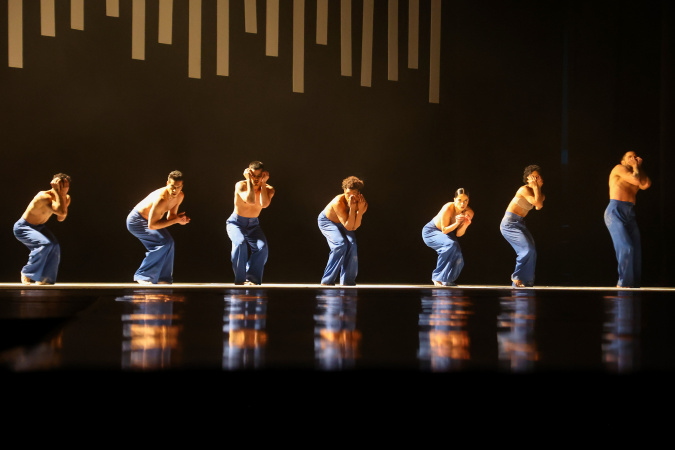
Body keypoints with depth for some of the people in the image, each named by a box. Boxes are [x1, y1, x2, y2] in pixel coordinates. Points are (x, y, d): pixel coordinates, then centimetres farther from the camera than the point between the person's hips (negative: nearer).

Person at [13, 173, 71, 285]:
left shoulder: (66, 198, -6)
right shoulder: (43, 196, -31)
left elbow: (61, 218, -14)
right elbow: (61, 211, -41)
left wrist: (64, 197, -19)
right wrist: (57, 192, -36)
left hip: (39, 227, 8)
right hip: (23, 227, -8)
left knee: (55, 246, -14)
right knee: (45, 244, -28)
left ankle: (44, 279, 1)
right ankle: (26, 274, -9)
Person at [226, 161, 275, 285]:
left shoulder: (268, 189, -7)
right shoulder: (241, 185, -16)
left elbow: (264, 204, -29)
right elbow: (250, 200, -34)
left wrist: (263, 184, -25)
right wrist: (249, 180, -30)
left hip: (253, 225, 3)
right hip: (236, 222, -3)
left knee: (262, 247, -24)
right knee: (240, 242, -32)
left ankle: (252, 279, -12)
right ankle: (240, 279, -21)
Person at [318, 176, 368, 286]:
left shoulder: (363, 203, -23)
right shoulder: (338, 202, -37)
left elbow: (354, 227, -28)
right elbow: (348, 227, -37)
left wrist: (360, 209, -39)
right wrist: (352, 208, -46)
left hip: (341, 223, 5)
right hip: (327, 221, -5)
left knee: (352, 244, -19)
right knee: (341, 244, -25)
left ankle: (347, 280, -5)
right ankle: (327, 280, -18)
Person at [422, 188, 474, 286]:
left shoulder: (469, 213, -15)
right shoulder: (448, 208, -31)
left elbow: (458, 234, -12)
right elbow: (444, 230, -24)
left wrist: (466, 224, -31)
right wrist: (457, 223, -39)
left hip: (447, 234, 6)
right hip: (430, 232, -6)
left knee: (458, 260, -13)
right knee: (451, 245, -34)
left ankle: (447, 279, 16)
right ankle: (437, 276, -22)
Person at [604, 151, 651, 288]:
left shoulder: (635, 174, 25)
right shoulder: (619, 168, 3)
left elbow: (646, 184, 4)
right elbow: (637, 181, -10)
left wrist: (640, 167, 11)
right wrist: (635, 167, 6)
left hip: (630, 215, 7)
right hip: (615, 212, -7)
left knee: (636, 251, -3)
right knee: (626, 247, -20)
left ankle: (634, 284, -2)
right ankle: (623, 284, -14)